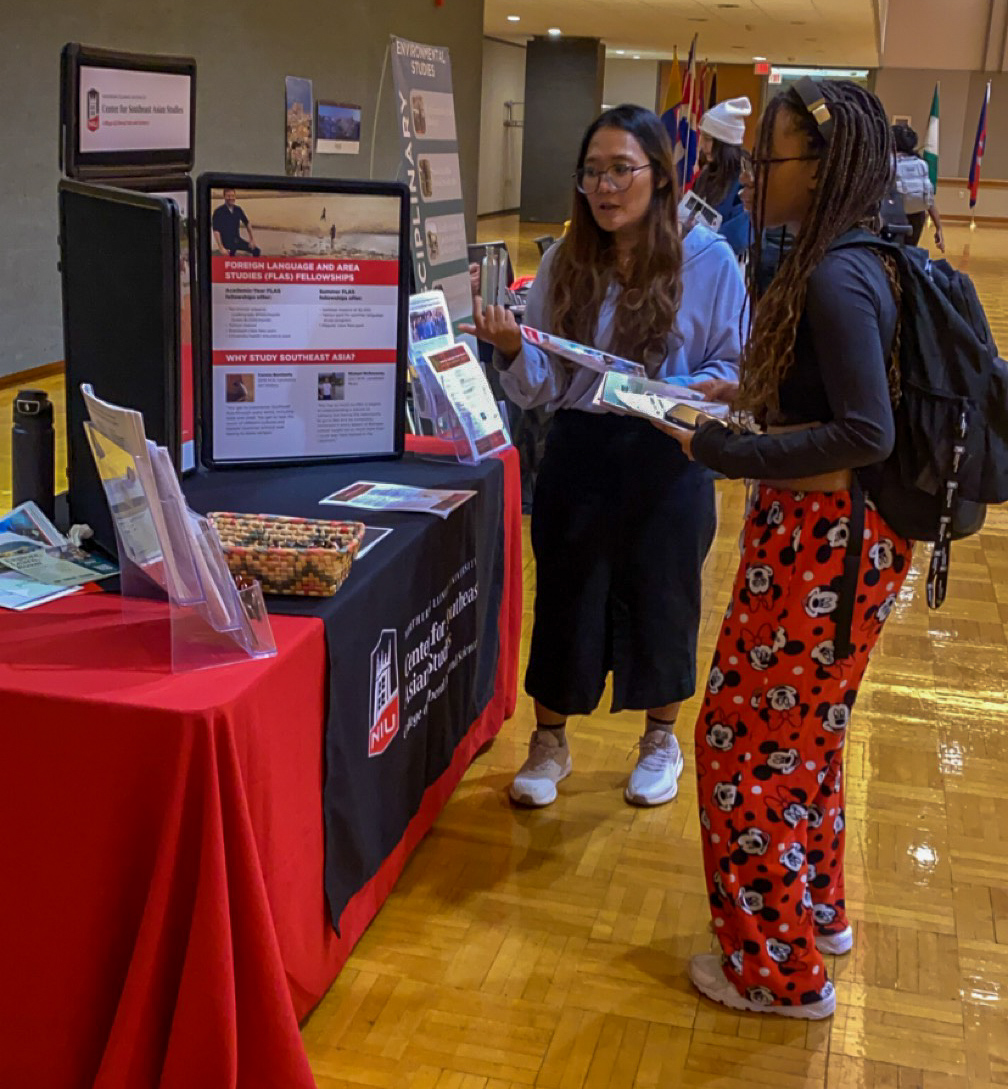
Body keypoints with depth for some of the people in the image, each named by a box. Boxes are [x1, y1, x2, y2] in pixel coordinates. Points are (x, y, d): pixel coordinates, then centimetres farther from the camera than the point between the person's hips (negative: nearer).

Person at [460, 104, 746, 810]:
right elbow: (542, 387, 2)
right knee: (564, 599, 9)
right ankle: (550, 743, 31)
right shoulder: (567, 262, 2)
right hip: (578, 454, 2)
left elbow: (735, 369, -2)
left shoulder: (707, 260, -6)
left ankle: (661, 739, 36)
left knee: (661, 599, 11)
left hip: (668, 460, -2)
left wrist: (688, 394, -22)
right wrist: (513, 351, -19)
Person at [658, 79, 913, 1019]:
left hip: (824, 540, -10)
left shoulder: (837, 278, -20)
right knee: (802, 730, 23)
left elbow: (867, 434, -26)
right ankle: (816, 912, 42)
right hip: (828, 531, 10)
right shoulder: (849, 264, 9)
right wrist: (737, 403, 7)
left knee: (747, 735, 3)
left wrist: (724, 451, -24)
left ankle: (782, 970, 19)